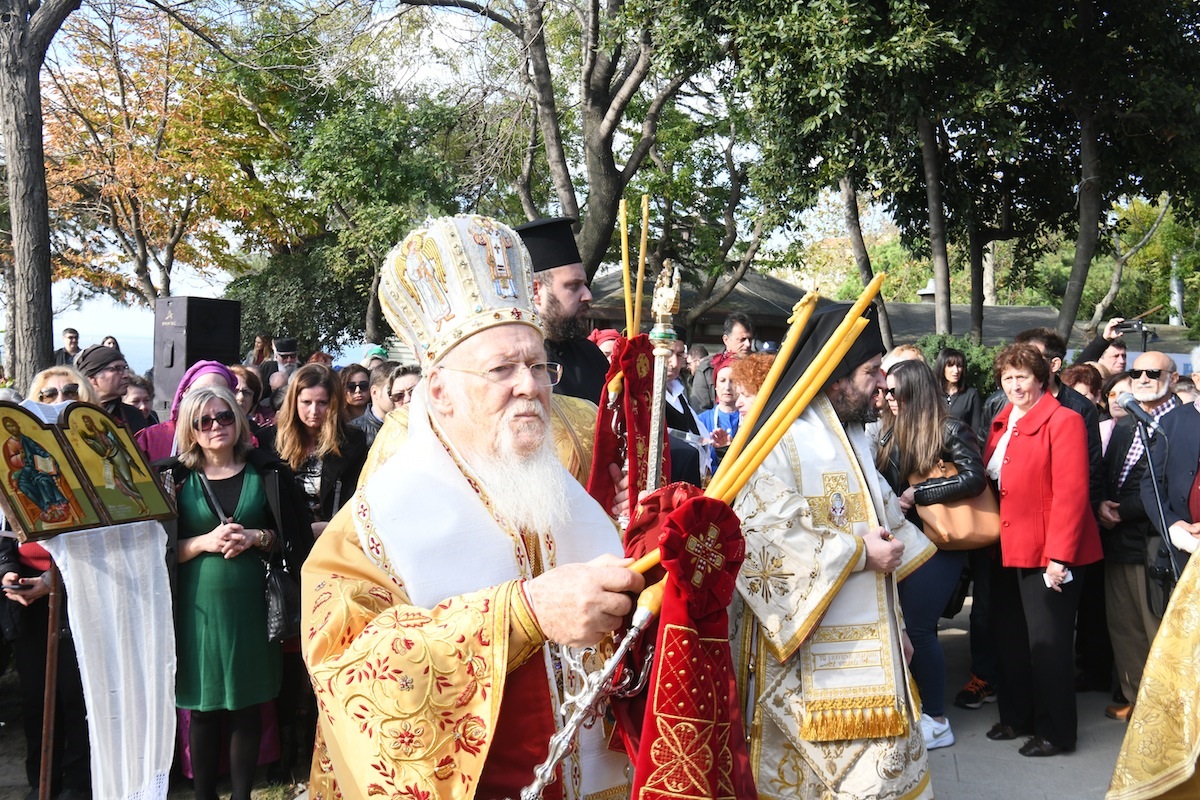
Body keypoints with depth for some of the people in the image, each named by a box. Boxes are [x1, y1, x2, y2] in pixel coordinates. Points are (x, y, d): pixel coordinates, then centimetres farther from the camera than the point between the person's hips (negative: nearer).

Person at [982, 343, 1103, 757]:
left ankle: (1055, 732, 12)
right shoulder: (1002, 423, 12)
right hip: (1008, 549, 7)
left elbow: (1071, 493, -17)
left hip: (1048, 554, -7)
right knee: (1010, 639, 14)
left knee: (1047, 644, -1)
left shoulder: (1063, 421, -11)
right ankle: (1017, 717, 29)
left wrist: (1059, 555, -20)